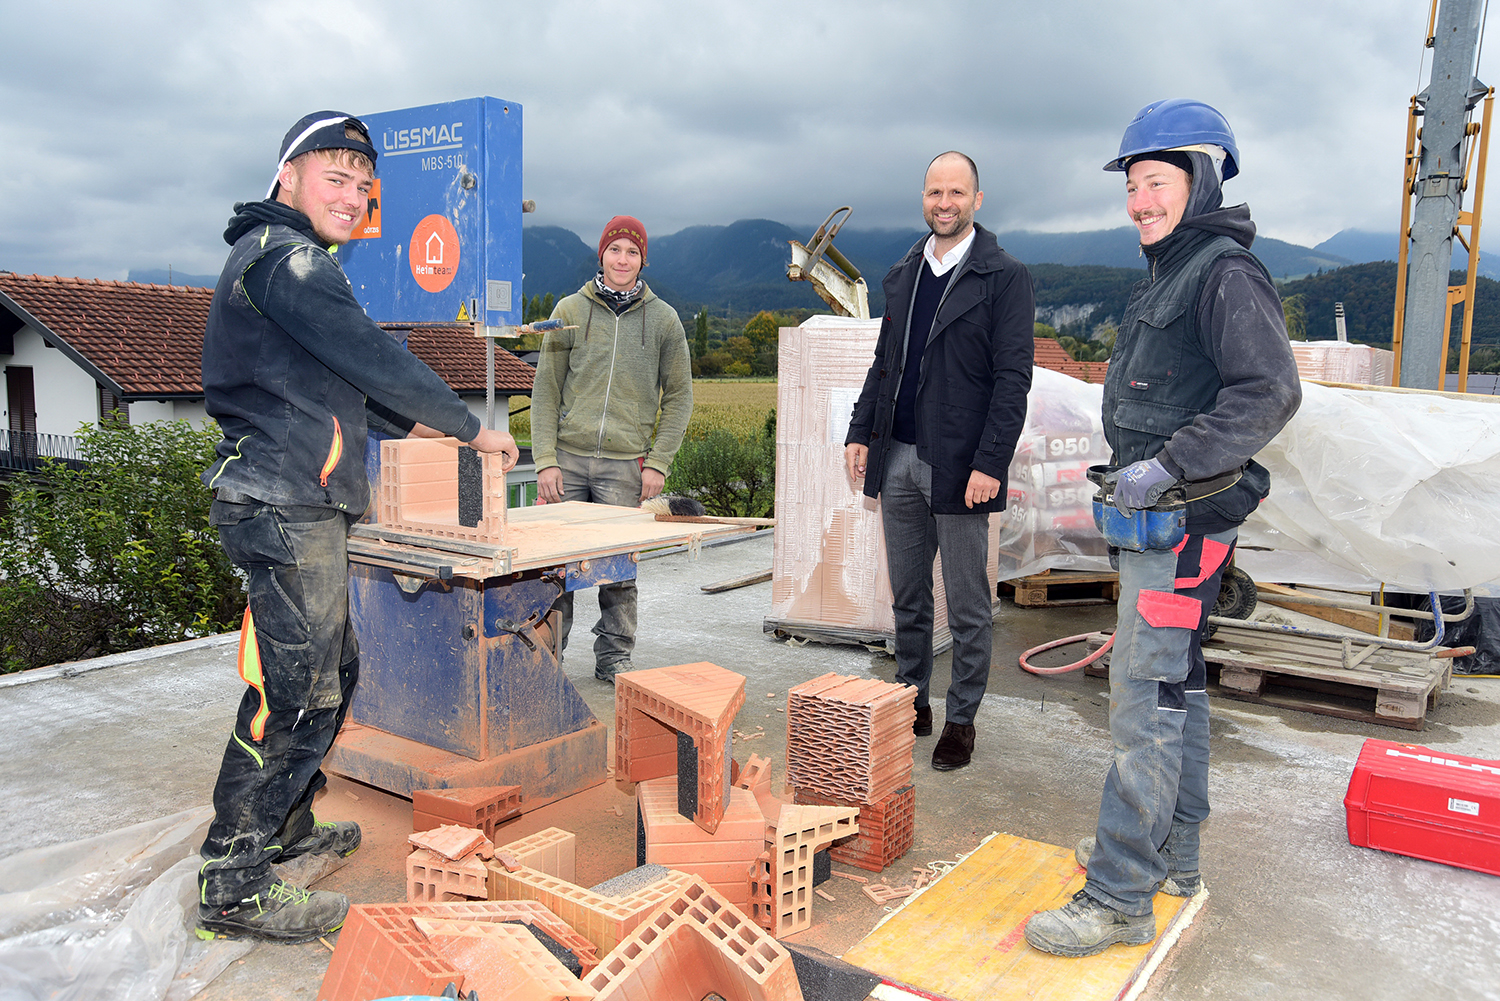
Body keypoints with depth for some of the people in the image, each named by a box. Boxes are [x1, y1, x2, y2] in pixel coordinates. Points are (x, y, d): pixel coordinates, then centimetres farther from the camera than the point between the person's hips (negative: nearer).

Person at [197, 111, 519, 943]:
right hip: (284, 508, -11)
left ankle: (286, 827, 31)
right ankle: (234, 888, 1)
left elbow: (329, 378, 30)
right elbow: (368, 354, -17)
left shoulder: (288, 260, 24)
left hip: (304, 509, 11)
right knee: (294, 693, -8)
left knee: (333, 672, 18)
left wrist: (410, 424, 21)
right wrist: (470, 428, -10)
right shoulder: (281, 253, -10)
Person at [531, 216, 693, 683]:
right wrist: (545, 461, -4)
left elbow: (679, 396, 8)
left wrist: (658, 462, -1)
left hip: (626, 464, 0)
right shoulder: (570, 311, 6)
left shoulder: (663, 319, 7)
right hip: (568, 457, 0)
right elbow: (546, 390, 5)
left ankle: (614, 657, 19)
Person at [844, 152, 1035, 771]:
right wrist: (860, 433, 10)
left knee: (967, 605, 5)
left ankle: (961, 719, 18)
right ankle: (912, 702, 28)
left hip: (959, 464, -6)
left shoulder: (1005, 278, -5)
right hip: (898, 462, 6)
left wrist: (990, 463, -17)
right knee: (907, 596, 14)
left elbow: (1013, 378, -10)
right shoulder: (902, 276, 14)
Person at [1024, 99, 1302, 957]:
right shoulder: (1169, 274, 17)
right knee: (1177, 679, 17)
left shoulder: (1226, 273, -14)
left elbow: (1271, 392, -25)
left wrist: (1168, 465, -27)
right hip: (1156, 513, 11)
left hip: (1185, 517, -11)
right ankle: (1172, 852, 31)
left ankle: (1121, 897, -3)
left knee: (1145, 697, -10)